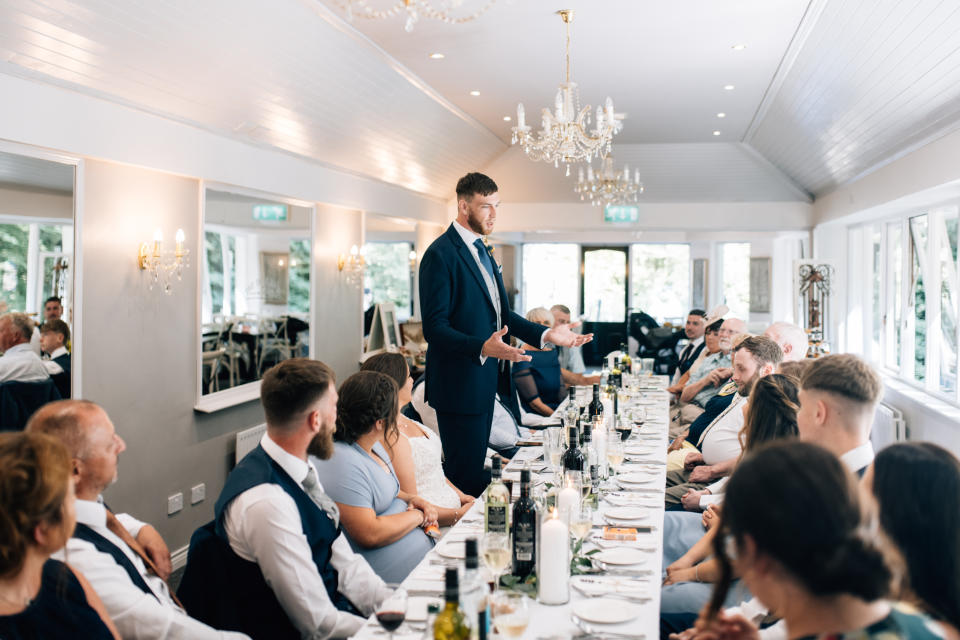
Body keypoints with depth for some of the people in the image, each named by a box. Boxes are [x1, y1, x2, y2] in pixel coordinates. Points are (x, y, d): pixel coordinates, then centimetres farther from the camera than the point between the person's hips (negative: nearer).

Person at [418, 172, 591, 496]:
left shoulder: (480, 250, 16)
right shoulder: (440, 254, -14)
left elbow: (501, 313, 18)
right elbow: (434, 327, -21)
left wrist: (547, 334, 6)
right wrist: (483, 347, -35)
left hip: (485, 382, 9)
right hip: (459, 386, -9)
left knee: (476, 467, 16)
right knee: (465, 477, -4)